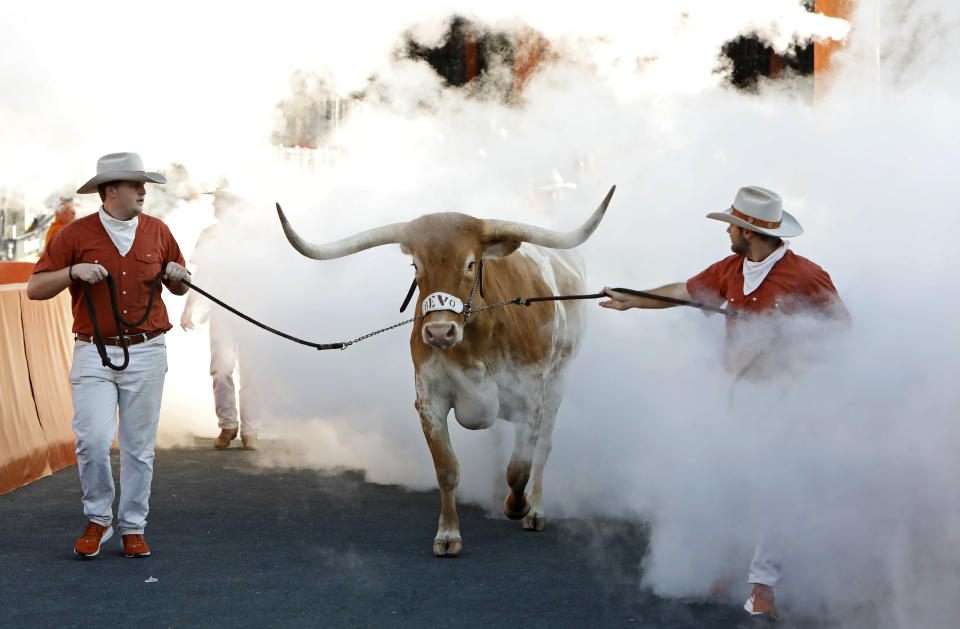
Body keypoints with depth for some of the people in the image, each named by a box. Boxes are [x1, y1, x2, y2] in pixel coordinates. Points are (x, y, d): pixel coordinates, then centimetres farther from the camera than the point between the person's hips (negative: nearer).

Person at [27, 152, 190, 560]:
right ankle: (97, 521, 9)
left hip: (146, 353, 2)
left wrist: (177, 276, -4)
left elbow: (178, 289, 19)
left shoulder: (157, 232, 8)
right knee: (94, 440, -12)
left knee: (139, 446, 4)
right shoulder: (76, 235, 0)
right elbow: (35, 289, -1)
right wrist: (73, 271, -17)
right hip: (94, 353, -2)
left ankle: (133, 528, 15)